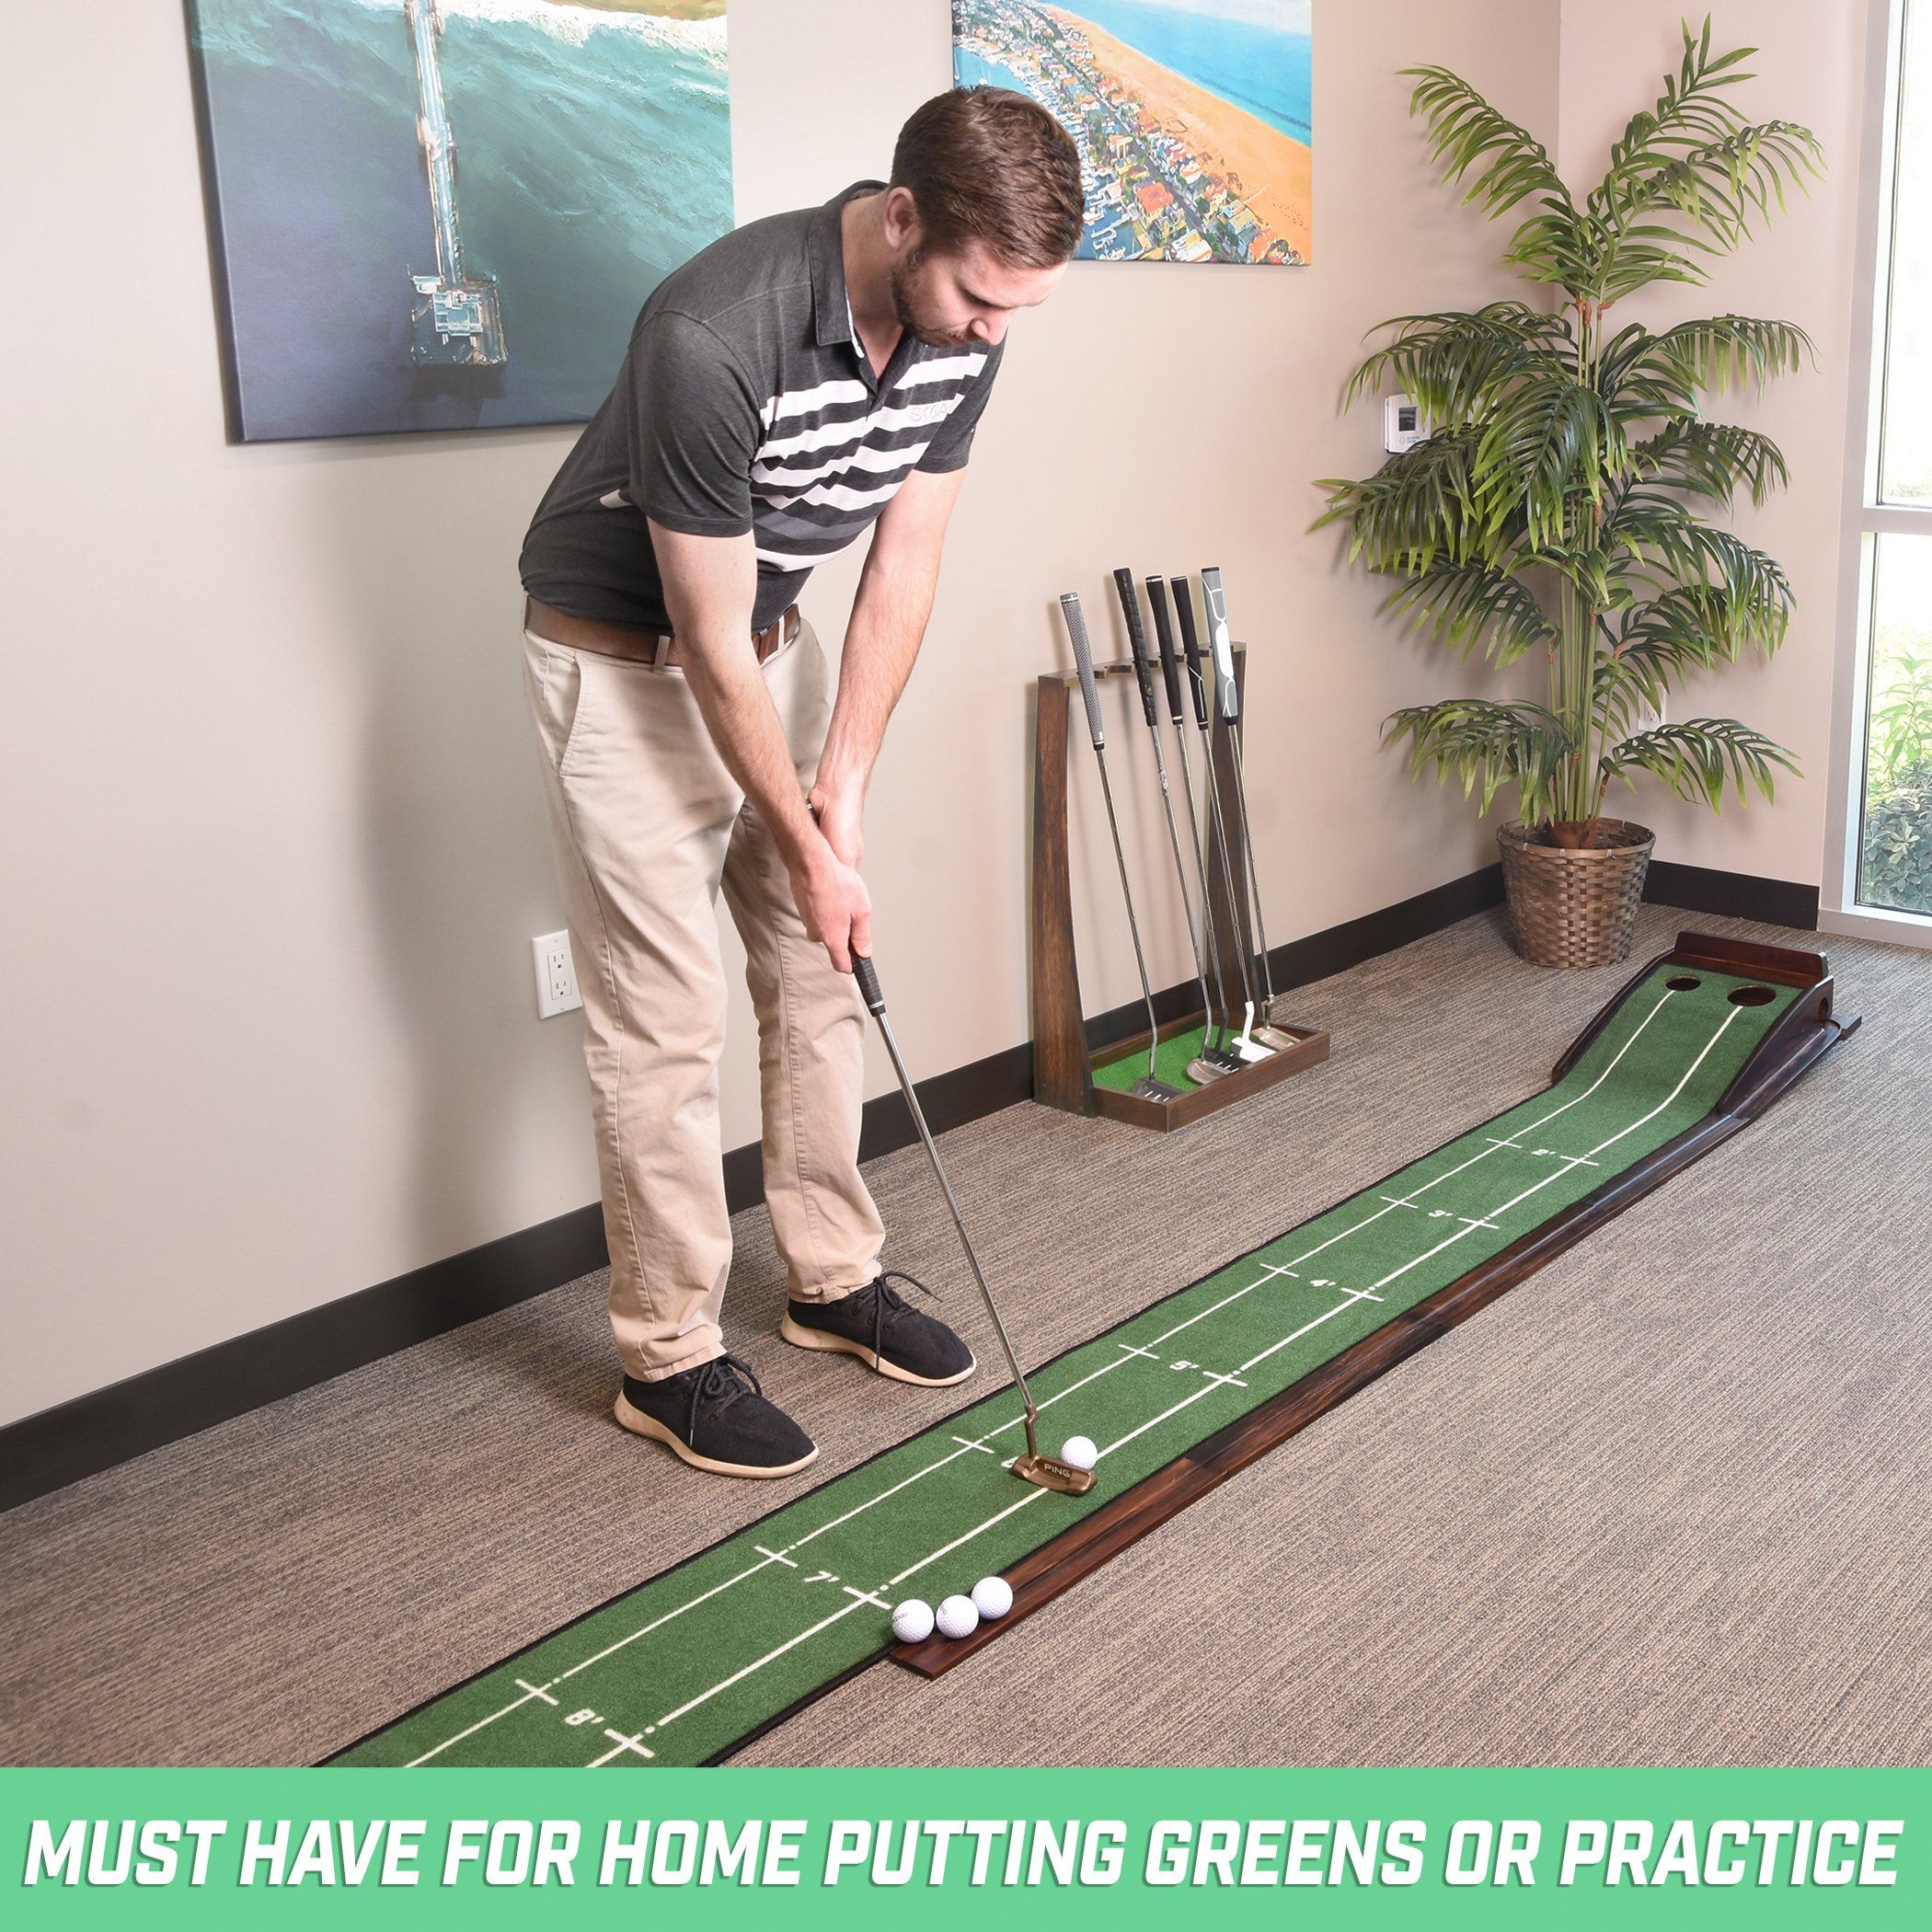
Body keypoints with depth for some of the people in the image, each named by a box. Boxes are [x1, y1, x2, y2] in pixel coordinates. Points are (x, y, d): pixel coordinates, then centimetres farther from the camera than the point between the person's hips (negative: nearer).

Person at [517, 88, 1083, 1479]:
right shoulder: (713, 336, -34)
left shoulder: (965, 328, -12)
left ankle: (837, 1277, 27)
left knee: (821, 978, 11)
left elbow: (903, 569, -5)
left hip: (779, 638, 7)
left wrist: (846, 796, -9)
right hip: (625, 660, -7)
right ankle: (670, 1358, 11)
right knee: (665, 1025, -4)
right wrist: (809, 853, -18)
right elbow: (711, 644, -26)